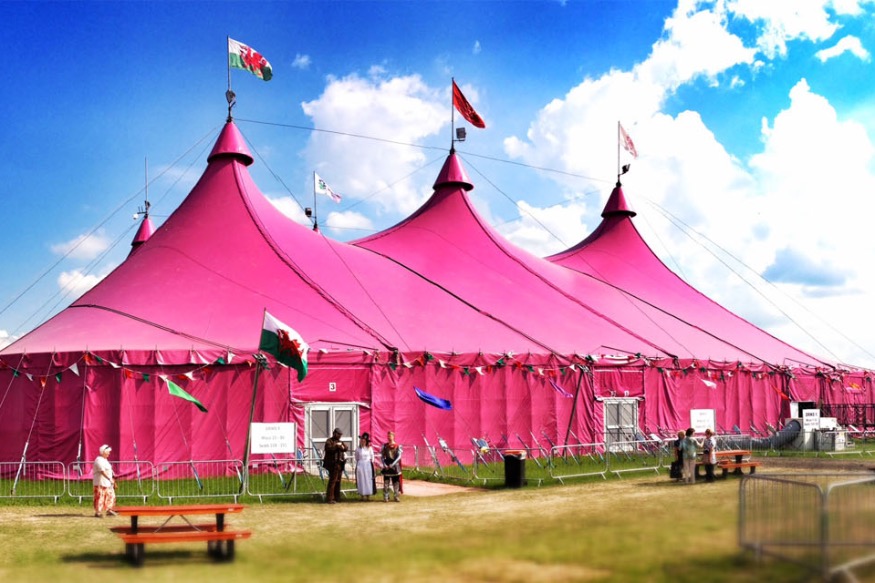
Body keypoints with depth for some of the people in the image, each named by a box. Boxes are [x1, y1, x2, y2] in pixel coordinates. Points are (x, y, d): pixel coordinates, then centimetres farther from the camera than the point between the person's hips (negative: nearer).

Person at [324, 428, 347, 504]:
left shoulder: (339, 441, 23)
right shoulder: (329, 441, -2)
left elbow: (345, 448, 10)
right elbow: (328, 448, -20)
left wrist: (342, 446, -10)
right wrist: (336, 446, -16)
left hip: (339, 464, 8)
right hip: (333, 464, -8)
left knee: (338, 481, 12)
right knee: (332, 480, -11)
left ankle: (336, 497, 20)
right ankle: (330, 498, -11)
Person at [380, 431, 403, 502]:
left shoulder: (397, 446, -1)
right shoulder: (385, 446, 5)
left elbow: (399, 456, -7)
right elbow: (382, 456, 5)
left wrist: (392, 464, -15)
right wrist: (384, 464, -9)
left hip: (395, 466, -1)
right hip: (387, 466, 1)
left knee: (396, 482, 3)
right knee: (386, 482, -1)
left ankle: (397, 497, 10)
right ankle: (385, 497, 3)